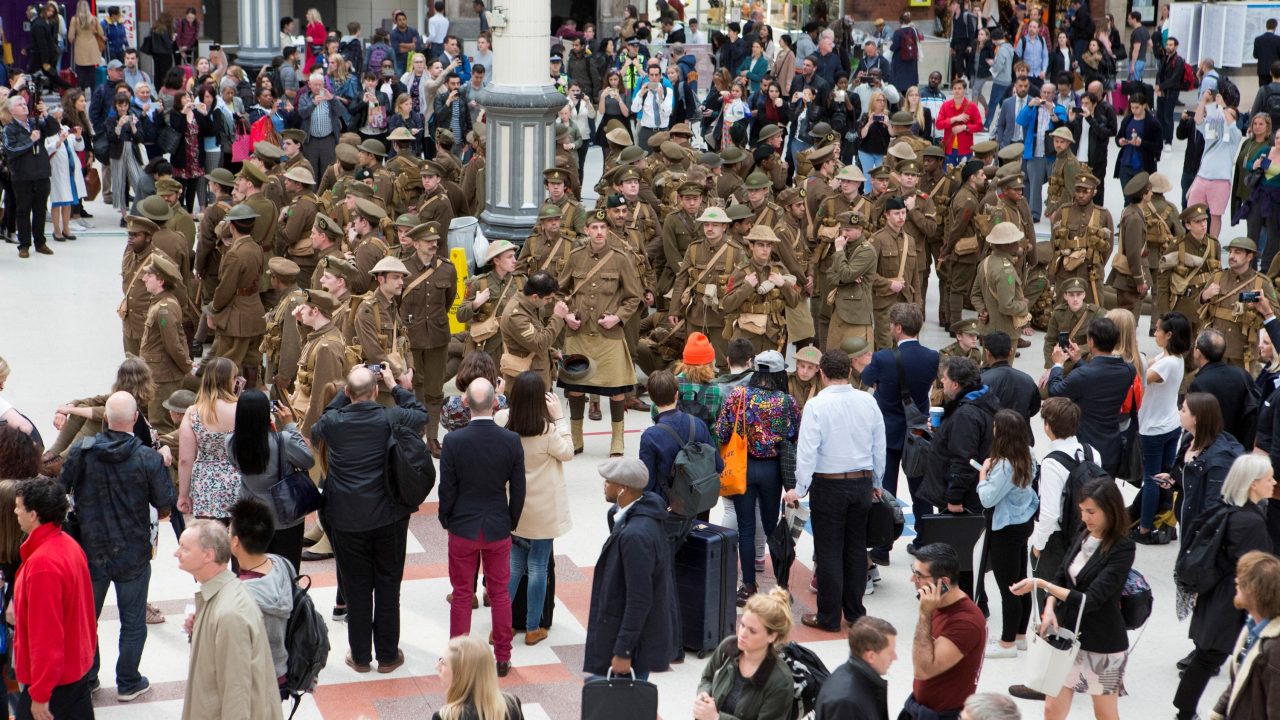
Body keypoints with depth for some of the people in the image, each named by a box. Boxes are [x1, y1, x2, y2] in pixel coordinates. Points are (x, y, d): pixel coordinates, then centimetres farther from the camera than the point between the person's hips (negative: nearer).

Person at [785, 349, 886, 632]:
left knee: (829, 551, 3)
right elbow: (880, 447, 7)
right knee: (856, 548, 14)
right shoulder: (868, 402, 0)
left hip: (829, 485, -4)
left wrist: (800, 489, -12)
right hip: (863, 482, 4)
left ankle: (829, 617, 8)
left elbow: (808, 449, -17)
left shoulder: (816, 404, -14)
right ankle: (855, 612, 22)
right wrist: (876, 484, 19)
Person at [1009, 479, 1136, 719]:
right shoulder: (1082, 538, 3)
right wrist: (1049, 609, -14)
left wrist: (1041, 584, -27)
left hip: (1102, 643, -6)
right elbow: (1061, 578, 7)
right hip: (1067, 634, 6)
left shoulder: (1122, 549, -18)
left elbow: (1091, 599, -24)